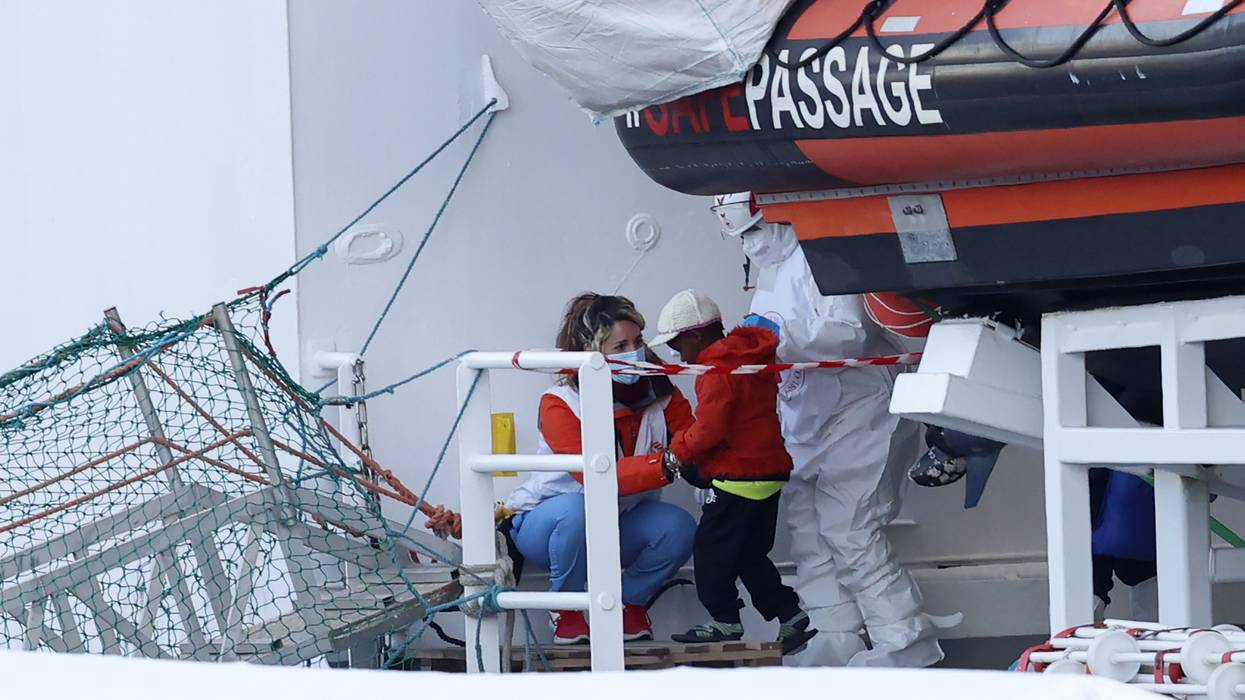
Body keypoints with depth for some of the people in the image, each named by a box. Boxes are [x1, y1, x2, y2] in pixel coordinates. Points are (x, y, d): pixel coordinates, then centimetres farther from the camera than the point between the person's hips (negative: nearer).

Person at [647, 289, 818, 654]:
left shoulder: (718, 371, -17)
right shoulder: (753, 359, 13)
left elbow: (710, 429, -21)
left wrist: (679, 449, -4)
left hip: (737, 479, -10)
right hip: (768, 471, 10)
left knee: (711, 549, 1)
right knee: (751, 555, 16)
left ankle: (726, 622, 5)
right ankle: (791, 616, 13)